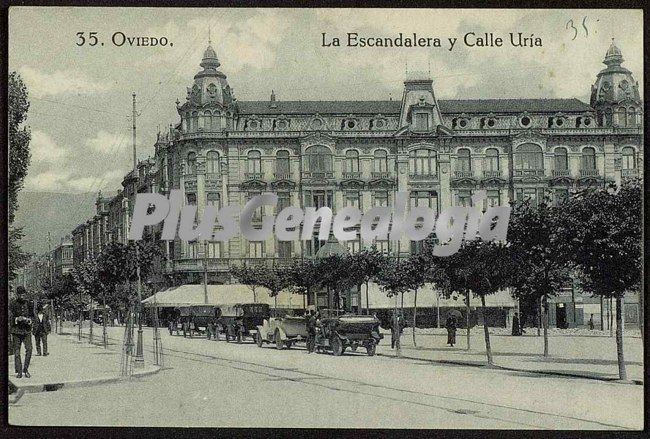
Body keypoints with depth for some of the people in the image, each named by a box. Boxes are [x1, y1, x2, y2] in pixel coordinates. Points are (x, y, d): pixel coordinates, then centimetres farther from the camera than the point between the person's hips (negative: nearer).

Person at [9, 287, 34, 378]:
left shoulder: (28, 304, 8)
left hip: (27, 330, 1)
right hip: (16, 330, -1)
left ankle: (25, 369, 1)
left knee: (29, 349, -11)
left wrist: (29, 320, -9)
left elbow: (32, 316, 12)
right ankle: (19, 371, 5)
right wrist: (17, 319, -21)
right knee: (17, 351, 0)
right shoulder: (13, 305, 2)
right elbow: (10, 318, -1)